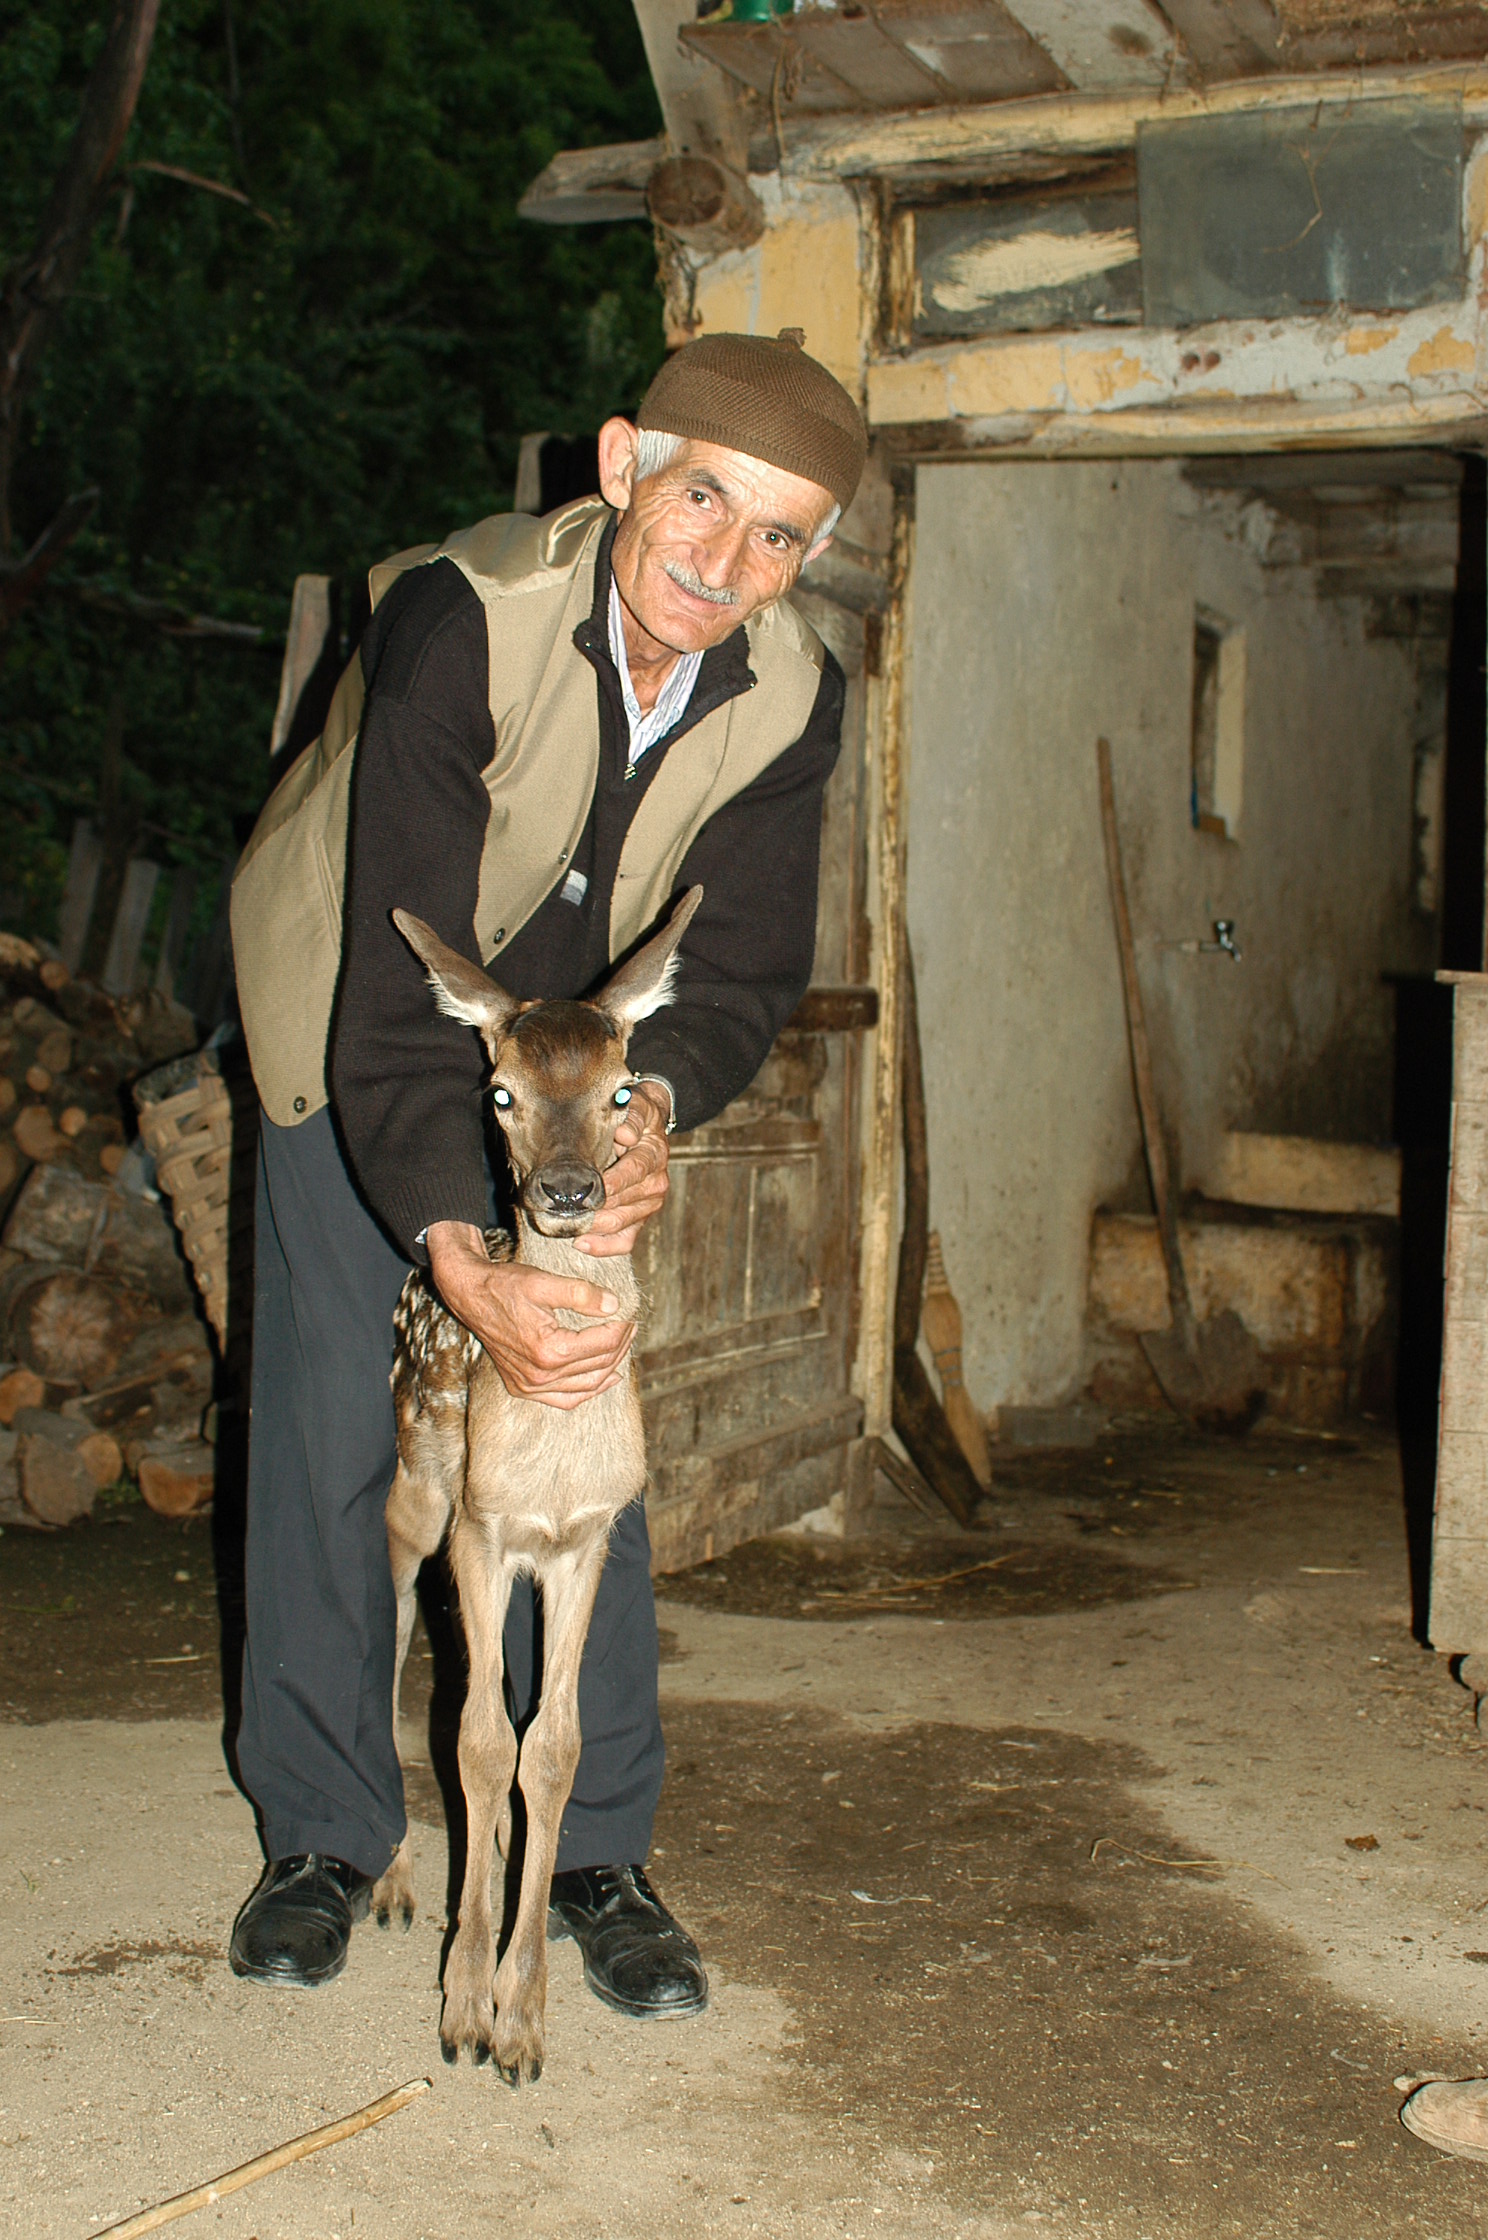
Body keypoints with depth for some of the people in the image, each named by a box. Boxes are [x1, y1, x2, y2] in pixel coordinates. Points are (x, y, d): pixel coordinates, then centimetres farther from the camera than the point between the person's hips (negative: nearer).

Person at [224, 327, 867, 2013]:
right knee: (330, 1430, -2)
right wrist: (457, 1255, -49)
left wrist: (655, 1104, -35)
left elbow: (745, 962, -12)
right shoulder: (459, 621, -34)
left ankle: (595, 1853, 11)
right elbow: (402, 964, -39)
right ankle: (321, 1835, 16)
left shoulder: (790, 698, -19)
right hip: (351, 1028, -3)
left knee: (582, 1421, -1)